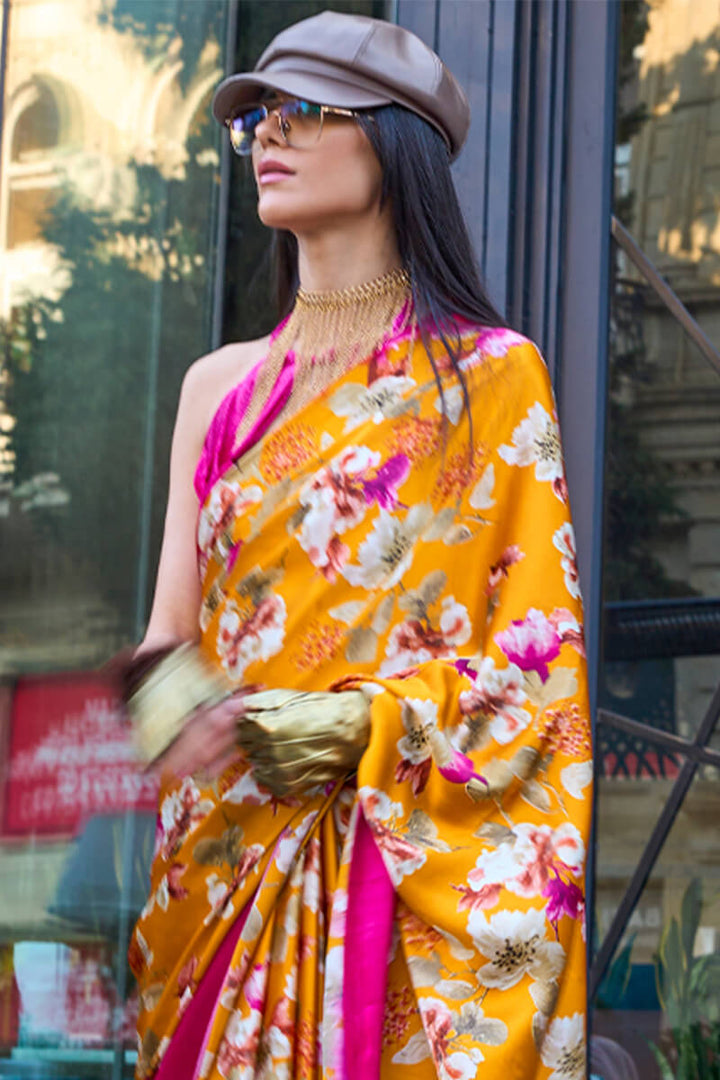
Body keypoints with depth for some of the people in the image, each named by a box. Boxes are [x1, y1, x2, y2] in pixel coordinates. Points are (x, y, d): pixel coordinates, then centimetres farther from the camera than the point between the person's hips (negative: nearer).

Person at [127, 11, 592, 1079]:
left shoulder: (492, 373, 1)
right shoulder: (220, 385, 15)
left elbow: (535, 645, -4)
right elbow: (172, 622, 10)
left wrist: (362, 727, -17)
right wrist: (170, 685, -12)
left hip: (420, 859, -4)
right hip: (227, 856, 4)